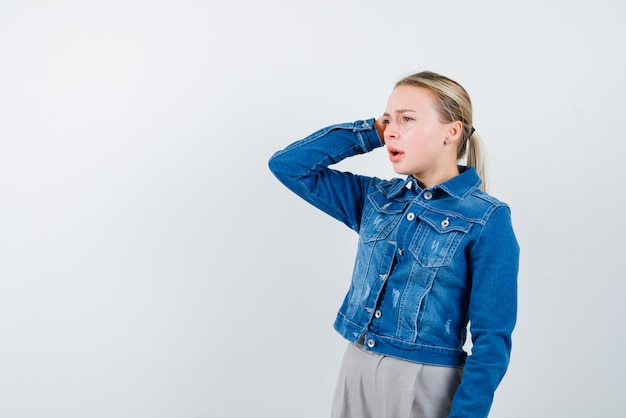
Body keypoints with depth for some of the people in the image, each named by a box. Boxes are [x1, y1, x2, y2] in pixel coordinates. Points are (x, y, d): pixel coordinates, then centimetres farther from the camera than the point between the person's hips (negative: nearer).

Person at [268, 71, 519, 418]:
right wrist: (369, 133, 0)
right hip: (355, 373, 5)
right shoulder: (376, 198, 4)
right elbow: (288, 165, 5)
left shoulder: (487, 220, -12)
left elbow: (492, 340, -13)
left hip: (425, 386, -5)